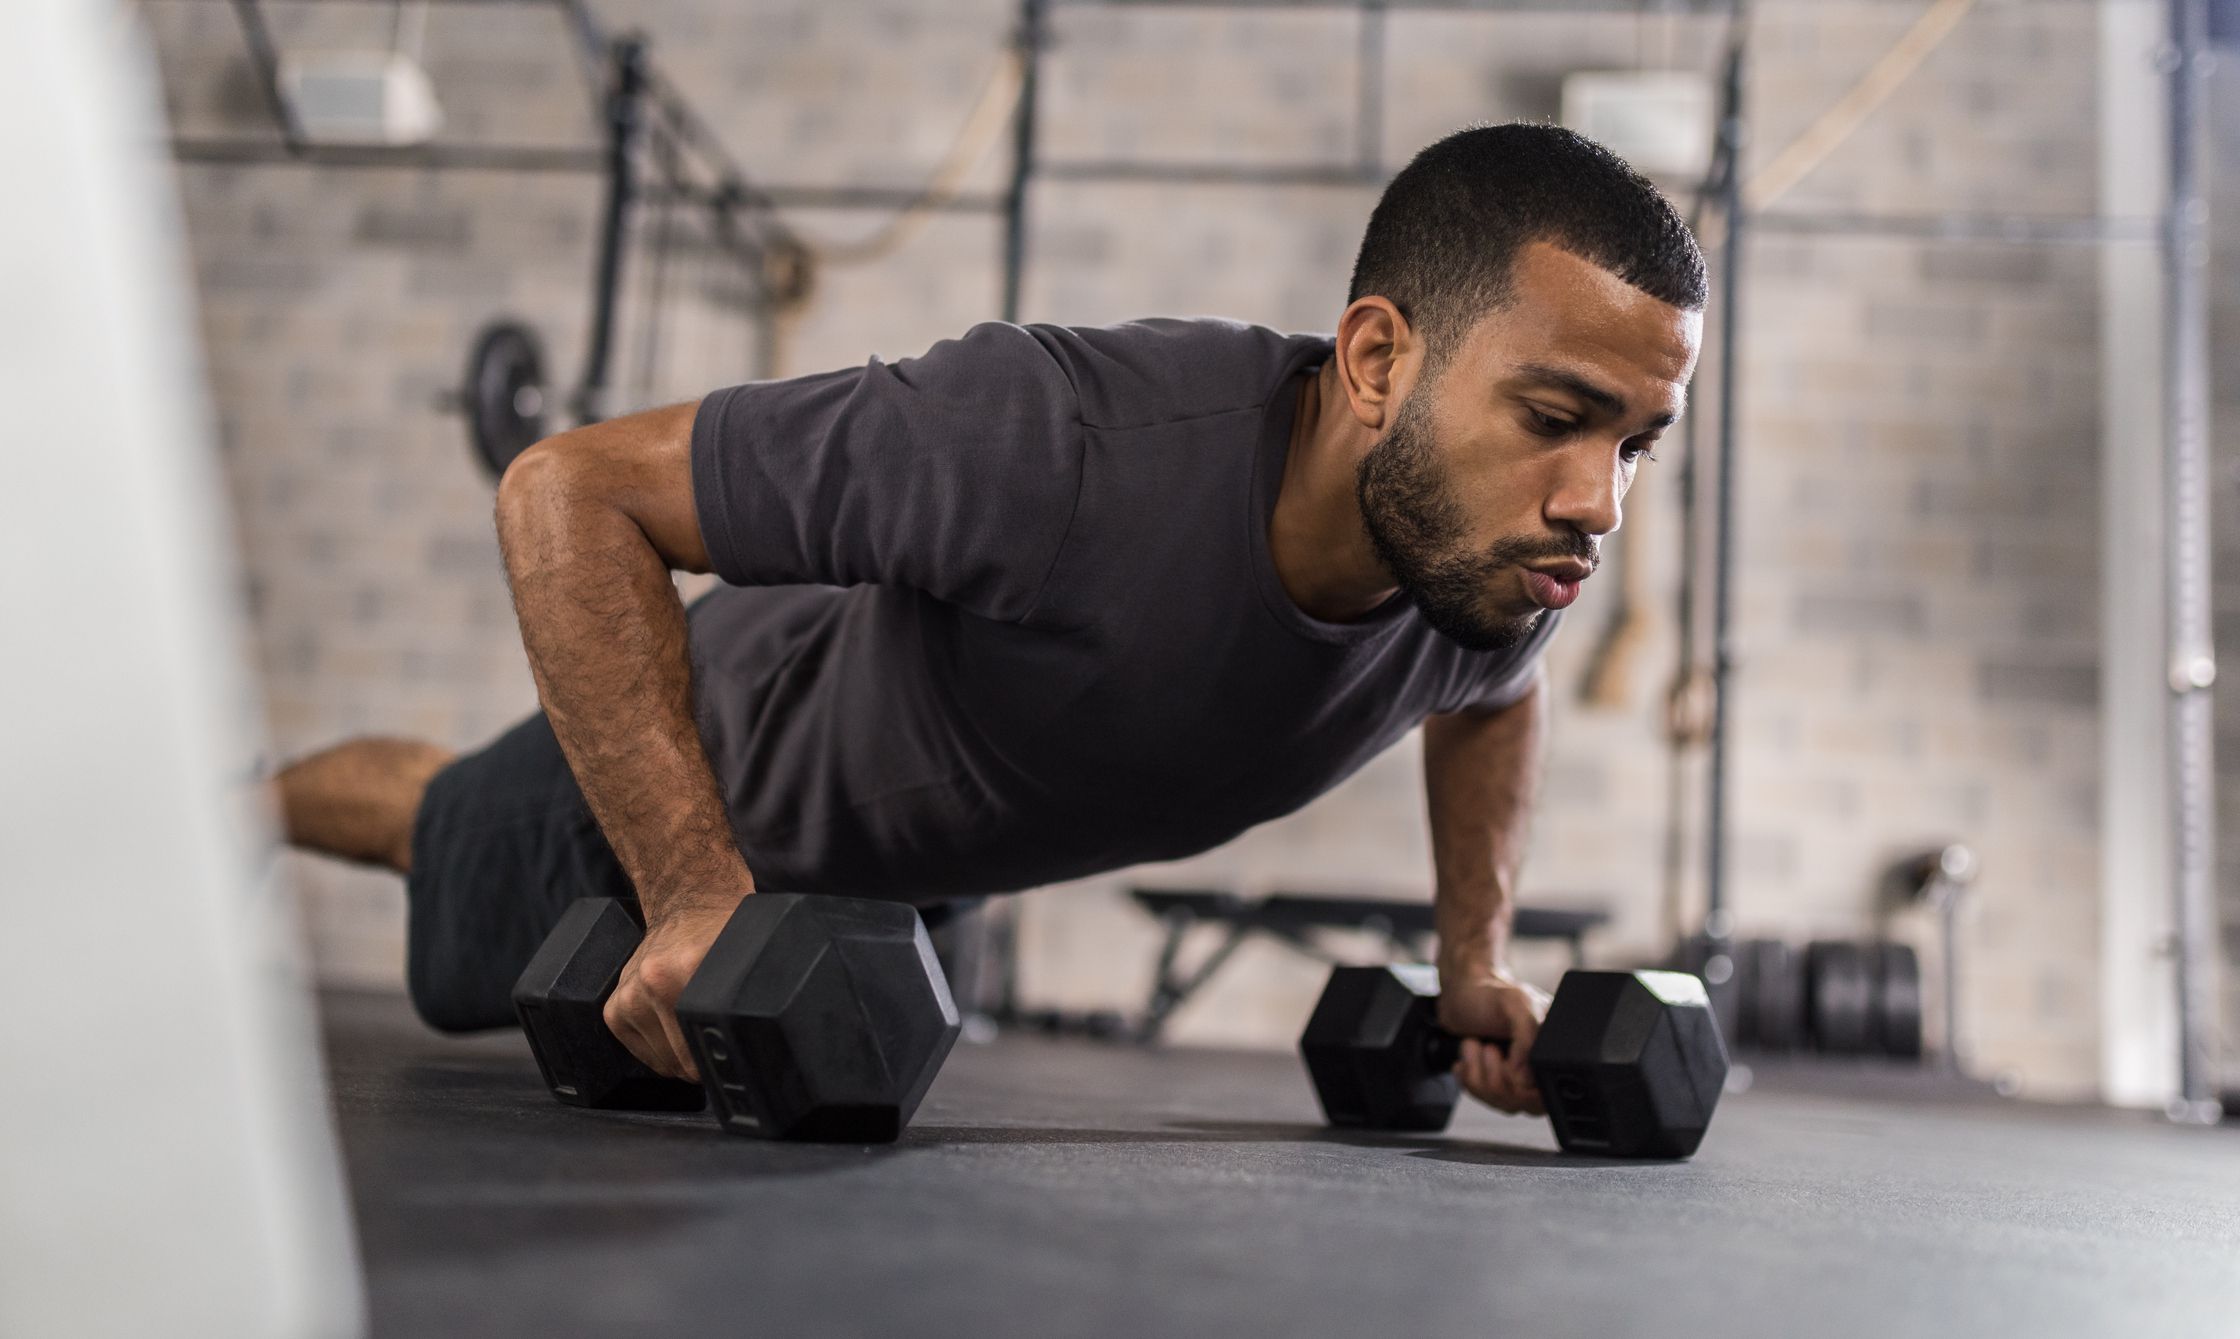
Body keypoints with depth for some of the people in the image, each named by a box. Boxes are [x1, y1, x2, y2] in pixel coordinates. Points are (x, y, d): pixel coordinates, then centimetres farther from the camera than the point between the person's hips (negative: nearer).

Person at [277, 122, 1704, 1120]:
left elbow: (1498, 692, 2)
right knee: (460, 964, 26)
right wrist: (699, 897, -44)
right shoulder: (1064, 447, -49)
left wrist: (1477, 955, -6)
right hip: (707, 774, -5)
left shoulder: (1506, 558, -28)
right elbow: (571, 487, -39)